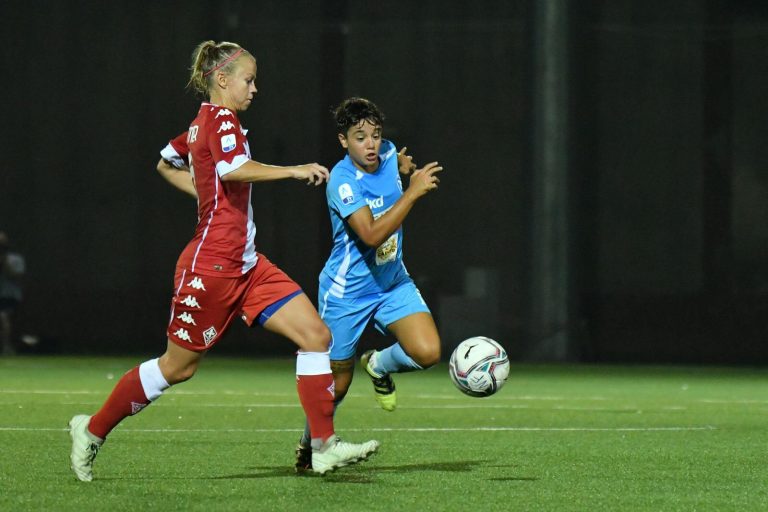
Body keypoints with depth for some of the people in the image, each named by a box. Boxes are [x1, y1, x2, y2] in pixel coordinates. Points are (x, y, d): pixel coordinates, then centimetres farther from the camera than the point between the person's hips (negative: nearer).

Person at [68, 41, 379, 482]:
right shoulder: (221, 120, -13)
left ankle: (325, 447, -5)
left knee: (317, 335, -4)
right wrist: (295, 171, -32)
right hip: (212, 265, -10)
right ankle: (93, 430, 21)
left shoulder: (203, 123, 15)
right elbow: (233, 169, -34)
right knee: (177, 366, 4)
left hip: (245, 264, 10)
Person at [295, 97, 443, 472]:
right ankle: (309, 445, 33)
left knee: (427, 352, -17)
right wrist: (412, 192, -36)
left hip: (393, 282, 5)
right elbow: (372, 234, -35)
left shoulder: (387, 154, -4)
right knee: (337, 383, 6)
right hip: (347, 292, -5)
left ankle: (379, 367, 15)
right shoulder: (342, 181, -24)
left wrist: (408, 168, 6)